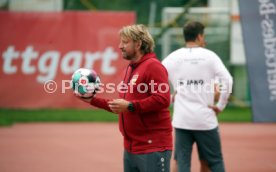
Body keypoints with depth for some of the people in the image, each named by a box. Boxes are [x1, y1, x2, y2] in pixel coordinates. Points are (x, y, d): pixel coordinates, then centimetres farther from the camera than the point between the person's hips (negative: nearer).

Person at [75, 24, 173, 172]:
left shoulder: (153, 66, -11)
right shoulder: (130, 68, 18)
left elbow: (162, 99, -22)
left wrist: (130, 106, -22)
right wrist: (93, 100, 15)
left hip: (152, 149, -10)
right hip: (130, 148, 10)